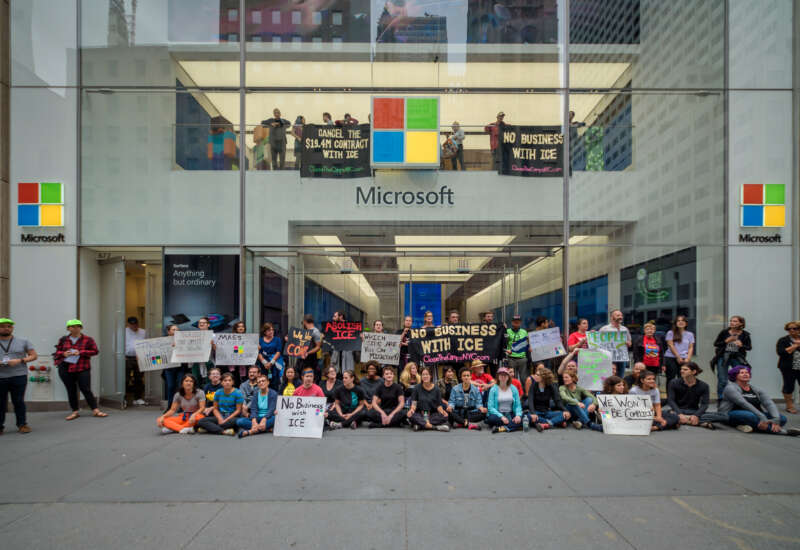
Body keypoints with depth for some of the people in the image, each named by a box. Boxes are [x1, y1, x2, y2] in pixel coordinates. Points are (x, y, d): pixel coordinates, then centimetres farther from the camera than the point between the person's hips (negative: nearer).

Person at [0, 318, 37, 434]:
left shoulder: (23, 342, 9)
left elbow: (34, 356, 8)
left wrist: (20, 360, -10)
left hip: (19, 376, -1)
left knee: (18, 401, 1)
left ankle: (22, 424, 9)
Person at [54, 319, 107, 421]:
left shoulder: (88, 339, 0)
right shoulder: (63, 340, 8)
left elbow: (95, 351, -2)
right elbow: (57, 352, 17)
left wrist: (80, 352, -13)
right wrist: (63, 354, -6)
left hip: (82, 368, -3)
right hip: (65, 369, 3)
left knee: (86, 389, -5)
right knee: (71, 390, 8)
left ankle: (95, 410, 0)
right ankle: (75, 411, 18)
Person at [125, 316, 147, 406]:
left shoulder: (143, 332, 15)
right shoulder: (124, 332, 2)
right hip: (128, 358, -4)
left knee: (139, 379, 7)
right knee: (126, 379, -4)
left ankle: (138, 398, 15)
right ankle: (123, 398, 5)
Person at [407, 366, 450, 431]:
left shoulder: (436, 389, 4)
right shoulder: (417, 388, 3)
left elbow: (439, 405, 3)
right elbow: (414, 402, -3)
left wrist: (442, 411, -20)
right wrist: (412, 409, -25)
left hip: (433, 414, 1)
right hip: (420, 414, -1)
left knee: (444, 416, -29)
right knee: (411, 415, -33)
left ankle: (420, 425, -29)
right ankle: (435, 426, -35)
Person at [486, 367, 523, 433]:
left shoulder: (513, 389, 7)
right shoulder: (493, 389, -1)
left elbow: (518, 405, 5)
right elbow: (490, 407, -7)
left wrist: (518, 415, -17)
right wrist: (501, 417, -22)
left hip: (510, 414, 2)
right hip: (498, 415, -2)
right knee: (491, 418, -36)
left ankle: (503, 428, -36)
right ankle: (513, 426, -25)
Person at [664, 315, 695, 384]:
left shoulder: (690, 334, 13)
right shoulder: (670, 333, 5)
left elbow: (691, 347, 8)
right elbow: (671, 345, -2)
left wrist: (688, 358, -7)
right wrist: (678, 357, -8)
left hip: (684, 360, 2)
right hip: (671, 358, -2)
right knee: (670, 379, -1)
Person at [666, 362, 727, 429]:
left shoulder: (703, 386, 2)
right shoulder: (674, 383, -1)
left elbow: (704, 404, -6)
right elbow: (670, 400, -10)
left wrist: (696, 415, -26)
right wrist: (680, 414, -26)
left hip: (694, 412, 2)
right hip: (679, 411, -2)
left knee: (724, 417, -20)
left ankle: (687, 419, -29)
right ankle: (702, 422, -31)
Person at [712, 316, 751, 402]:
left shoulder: (745, 334, -2)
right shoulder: (724, 332, -3)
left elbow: (749, 347, 4)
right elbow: (715, 344, 1)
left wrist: (742, 345, -17)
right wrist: (726, 341, -15)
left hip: (737, 359, 0)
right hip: (723, 358, 0)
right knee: (722, 381, 1)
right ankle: (720, 400, 11)